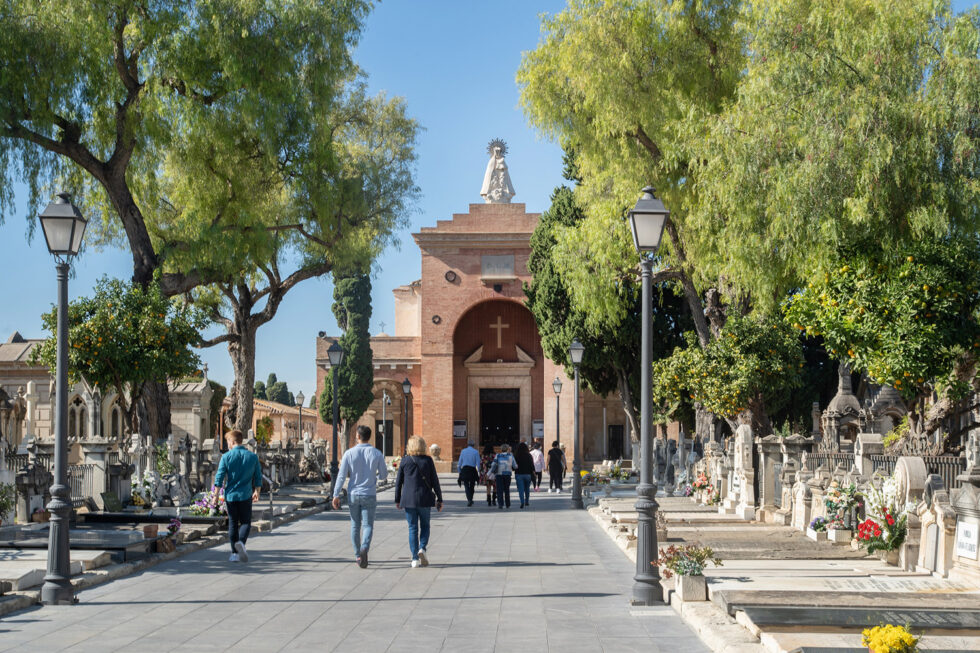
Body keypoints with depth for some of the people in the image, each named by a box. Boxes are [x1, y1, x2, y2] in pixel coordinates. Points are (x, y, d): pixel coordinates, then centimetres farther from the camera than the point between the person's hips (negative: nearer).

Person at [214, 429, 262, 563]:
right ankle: (241, 542, -20)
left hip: (230, 495, 0)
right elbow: (258, 477, 5)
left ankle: (235, 553, 11)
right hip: (246, 495, 0)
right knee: (245, 522, 9)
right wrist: (256, 491, 19)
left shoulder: (226, 456, -5)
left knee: (232, 524, 10)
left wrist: (216, 494, 2)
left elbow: (219, 477, -6)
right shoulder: (252, 456, 1)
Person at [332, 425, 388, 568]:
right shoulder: (377, 453, -4)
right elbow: (383, 475, 3)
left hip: (353, 494, 1)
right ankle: (364, 548, -26)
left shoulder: (349, 453, -5)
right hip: (369, 495, -1)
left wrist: (336, 495, -2)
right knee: (367, 525, 0)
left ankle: (357, 555, 20)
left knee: (355, 526, 14)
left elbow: (342, 475, -7)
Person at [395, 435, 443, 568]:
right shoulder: (428, 461, -2)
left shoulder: (405, 461, -1)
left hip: (408, 499, 0)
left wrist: (397, 500, 12)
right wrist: (439, 499, 7)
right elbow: (435, 481, 0)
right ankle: (422, 548, -8)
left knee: (412, 528, 5)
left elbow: (398, 482, 3)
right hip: (425, 499, 0)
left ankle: (415, 558, 3)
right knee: (425, 526, 15)